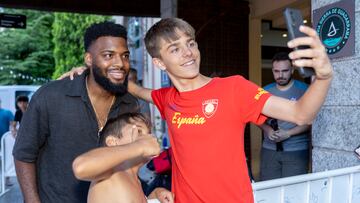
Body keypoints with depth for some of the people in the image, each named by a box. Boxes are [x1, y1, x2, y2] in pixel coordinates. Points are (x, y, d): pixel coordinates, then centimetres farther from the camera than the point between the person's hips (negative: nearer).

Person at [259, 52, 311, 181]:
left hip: (296, 151, -3)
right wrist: (268, 130, -6)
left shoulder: (304, 90, -3)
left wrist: (288, 133, -15)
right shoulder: (266, 91, 8)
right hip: (269, 150, 3)